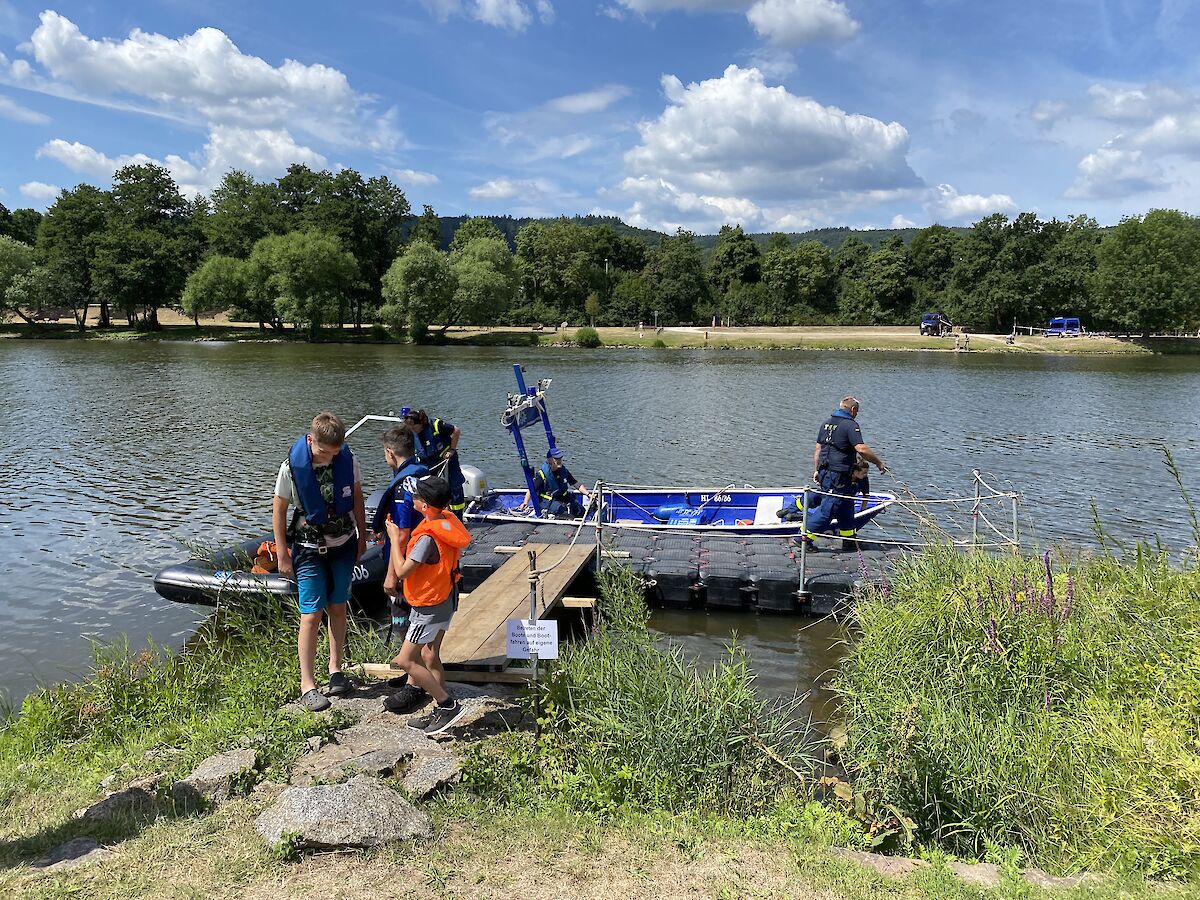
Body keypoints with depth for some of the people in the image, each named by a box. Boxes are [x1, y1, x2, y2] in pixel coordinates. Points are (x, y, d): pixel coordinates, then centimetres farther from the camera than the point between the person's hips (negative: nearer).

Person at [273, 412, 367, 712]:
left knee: (337, 608, 13)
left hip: (343, 545, 3)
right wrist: (282, 555, -7)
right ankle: (307, 685, 2)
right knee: (311, 616, -5)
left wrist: (362, 537, 11)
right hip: (309, 550, -3)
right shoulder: (291, 467, -19)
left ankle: (335, 669, 26)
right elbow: (279, 510, -9)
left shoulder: (347, 460, -10)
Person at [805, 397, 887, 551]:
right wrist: (879, 463, -11)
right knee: (828, 509, -5)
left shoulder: (827, 422, 13)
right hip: (839, 476, -9)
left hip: (824, 473, 9)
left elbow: (818, 448, 16)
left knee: (846, 508, 19)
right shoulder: (850, 425, -12)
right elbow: (861, 449, -22)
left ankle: (849, 541, 26)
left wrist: (816, 470, 21)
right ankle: (805, 537, -5)